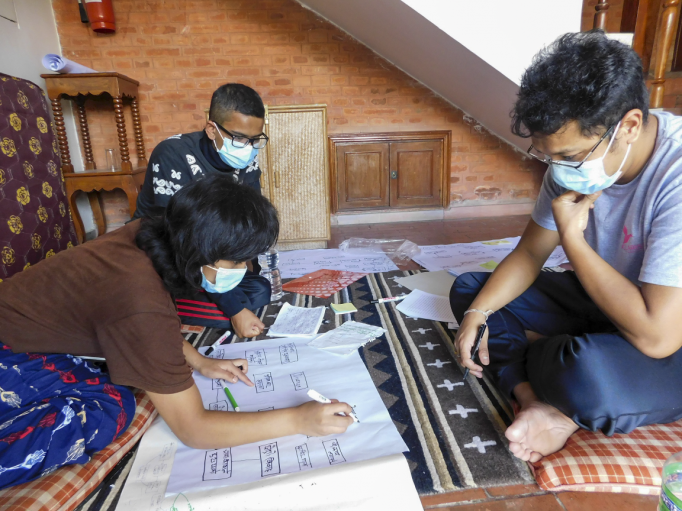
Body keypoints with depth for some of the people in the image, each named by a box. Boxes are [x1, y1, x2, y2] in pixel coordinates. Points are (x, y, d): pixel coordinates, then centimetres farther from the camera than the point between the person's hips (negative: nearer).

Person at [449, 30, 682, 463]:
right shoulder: (579, 155, -9)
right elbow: (529, 254, -1)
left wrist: (572, 238, -28)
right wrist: (477, 314, -14)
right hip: (600, 305, 7)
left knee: (586, 375, -40)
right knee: (469, 289, -2)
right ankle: (540, 404, -17)